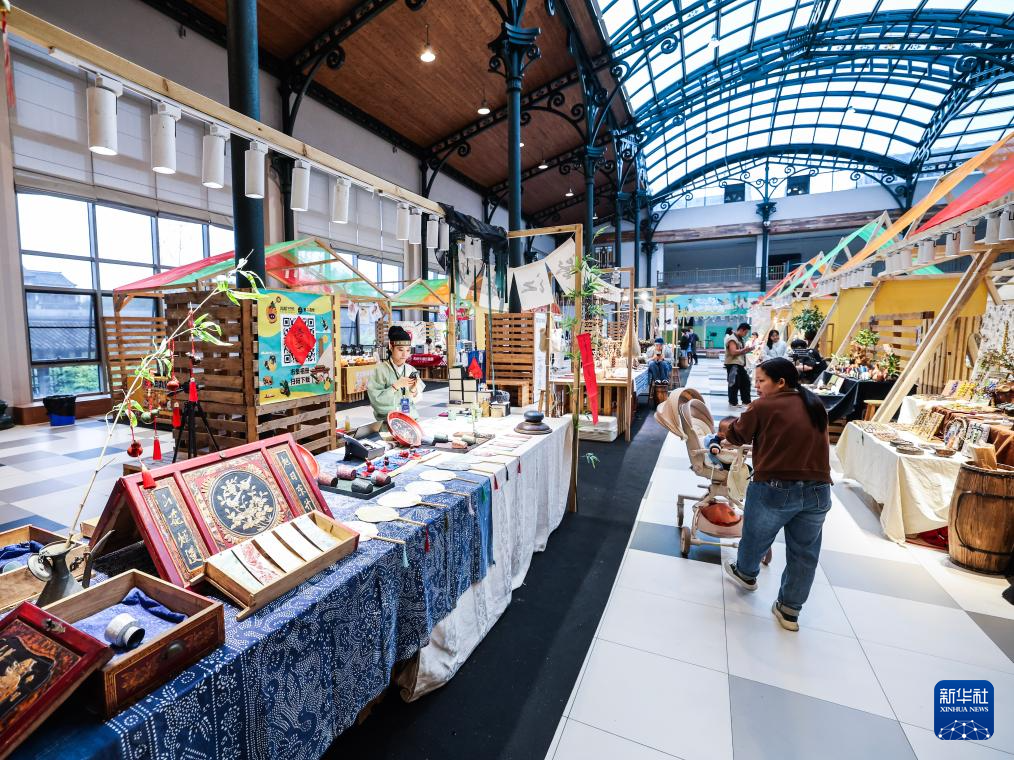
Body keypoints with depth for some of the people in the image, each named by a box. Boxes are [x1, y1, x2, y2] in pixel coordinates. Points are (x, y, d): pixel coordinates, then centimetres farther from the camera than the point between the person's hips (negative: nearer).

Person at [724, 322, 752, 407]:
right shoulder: (732, 338, -14)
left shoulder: (740, 338, 18)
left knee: (746, 382, 12)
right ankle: (733, 402, 6)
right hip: (733, 364, -10)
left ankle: (746, 401, 21)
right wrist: (744, 349, -14)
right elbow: (733, 352, -24)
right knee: (734, 384, -4)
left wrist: (747, 350, 8)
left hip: (740, 364, 10)